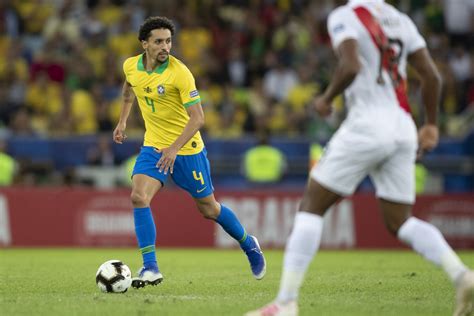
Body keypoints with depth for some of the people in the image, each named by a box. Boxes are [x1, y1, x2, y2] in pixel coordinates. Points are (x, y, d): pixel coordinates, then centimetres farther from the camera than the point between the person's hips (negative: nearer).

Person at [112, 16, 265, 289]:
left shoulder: (179, 73, -23)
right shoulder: (131, 66, -6)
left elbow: (198, 118, -24)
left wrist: (174, 149, -31)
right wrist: (123, 120, 18)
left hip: (186, 148, -4)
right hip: (153, 146, 4)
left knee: (209, 209, 8)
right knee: (138, 197, -19)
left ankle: (249, 245, 36)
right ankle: (150, 268, -15)